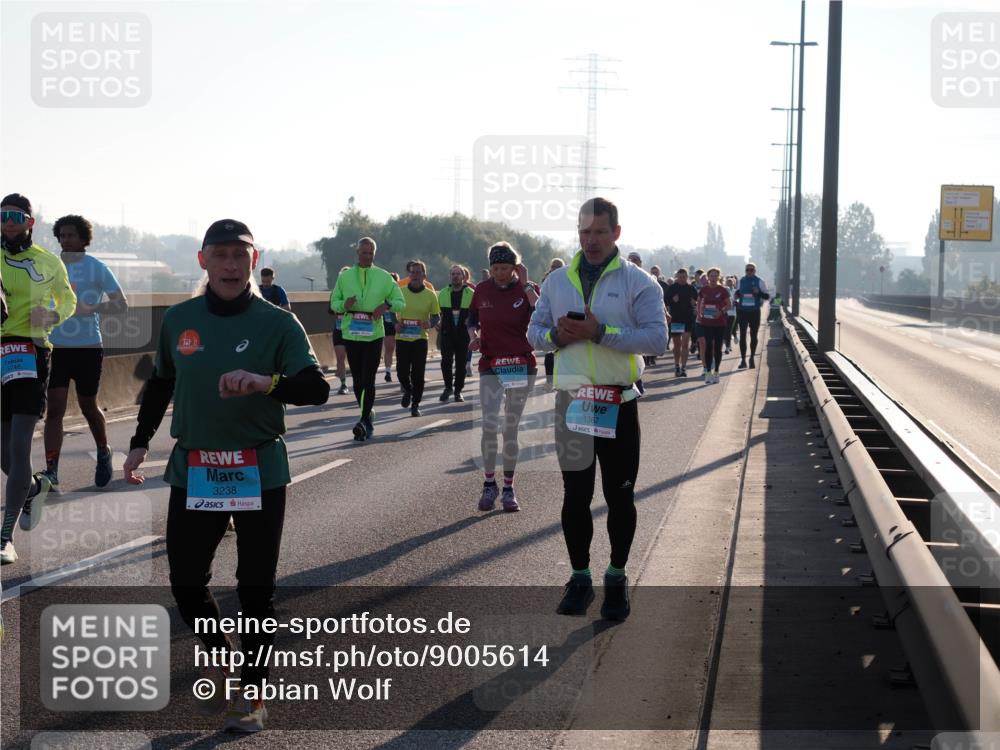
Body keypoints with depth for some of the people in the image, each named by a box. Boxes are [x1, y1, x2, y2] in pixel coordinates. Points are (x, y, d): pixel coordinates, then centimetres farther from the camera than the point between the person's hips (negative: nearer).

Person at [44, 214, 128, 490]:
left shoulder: (97, 268, -3)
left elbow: (121, 304, -7)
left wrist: (89, 309, -22)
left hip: (88, 348, -2)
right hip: (56, 348, 2)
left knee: (88, 406, 10)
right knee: (55, 407, -7)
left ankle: (103, 454, 36)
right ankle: (51, 471, -10)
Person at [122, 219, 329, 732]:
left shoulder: (277, 323, -7)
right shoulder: (179, 320, 3)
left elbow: (317, 389, -17)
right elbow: (160, 384, 19)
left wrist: (267, 382, -34)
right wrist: (140, 441, 14)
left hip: (259, 473, -3)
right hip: (193, 472, 3)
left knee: (256, 589, 4)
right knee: (185, 582, 5)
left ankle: (252, 694, 18)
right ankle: (221, 661, 31)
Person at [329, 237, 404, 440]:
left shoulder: (384, 277, 5)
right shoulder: (345, 276, 8)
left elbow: (400, 301, 10)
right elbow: (333, 303, 12)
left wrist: (386, 305, -12)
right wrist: (344, 304, -11)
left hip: (374, 334, -2)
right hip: (351, 334, 2)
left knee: (368, 380, -10)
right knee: (357, 380, 8)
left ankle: (364, 421, -11)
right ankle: (367, 418, 22)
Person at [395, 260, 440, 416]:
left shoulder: (430, 295, 0)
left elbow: (436, 315, 6)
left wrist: (430, 323, -16)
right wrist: (395, 324, -6)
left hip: (420, 338, -1)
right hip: (402, 338, 1)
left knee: (418, 374, -4)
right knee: (402, 372, 0)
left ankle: (415, 404, 10)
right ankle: (408, 391, 33)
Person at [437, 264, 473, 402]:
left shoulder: (471, 293, 3)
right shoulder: (443, 293, 10)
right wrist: (438, 323, 5)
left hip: (463, 334, -1)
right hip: (447, 333, 1)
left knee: (461, 363, 4)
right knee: (446, 361, -11)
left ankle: (458, 390, 16)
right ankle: (448, 387, 8)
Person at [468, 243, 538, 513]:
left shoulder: (526, 290, -5)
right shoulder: (482, 290, 1)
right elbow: (472, 319, 17)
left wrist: (526, 285, -23)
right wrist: (473, 335, -4)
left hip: (522, 366, -1)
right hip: (490, 366, 1)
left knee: (511, 428, 6)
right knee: (489, 424, -12)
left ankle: (508, 488, 17)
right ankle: (489, 483, 2)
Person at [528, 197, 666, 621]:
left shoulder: (638, 283, -3)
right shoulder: (558, 281, 10)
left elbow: (657, 338, -14)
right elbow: (535, 332, 12)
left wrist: (601, 332, -22)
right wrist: (557, 336, -11)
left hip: (618, 404, -3)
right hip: (571, 402, 3)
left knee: (619, 495, 6)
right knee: (575, 496, 8)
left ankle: (617, 579, 20)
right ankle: (579, 578, 19)